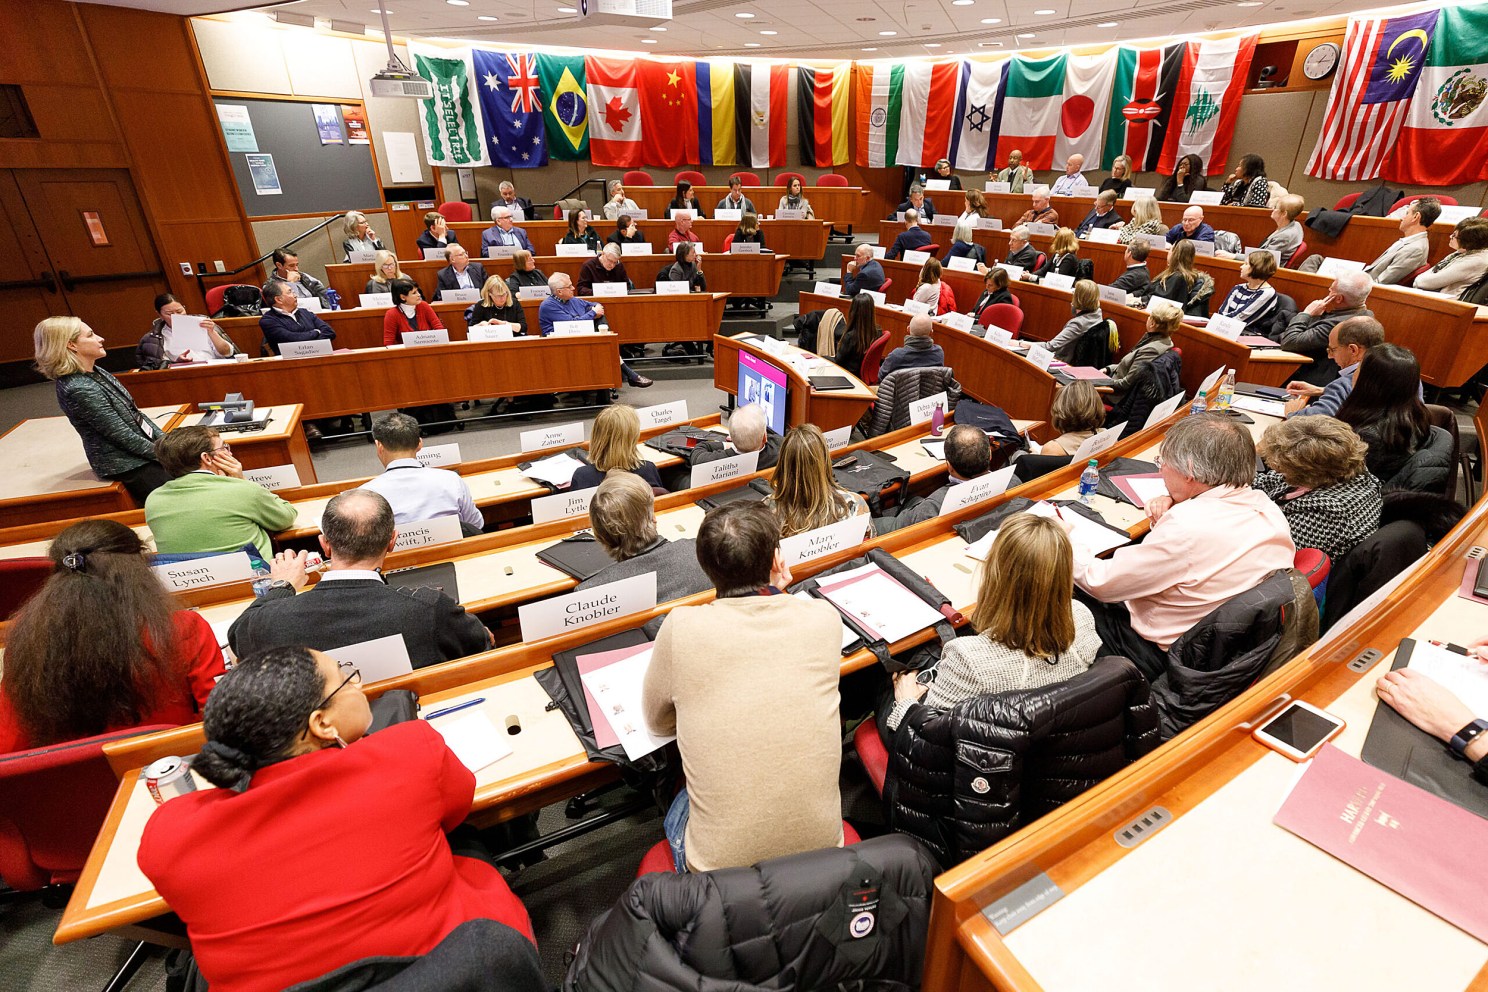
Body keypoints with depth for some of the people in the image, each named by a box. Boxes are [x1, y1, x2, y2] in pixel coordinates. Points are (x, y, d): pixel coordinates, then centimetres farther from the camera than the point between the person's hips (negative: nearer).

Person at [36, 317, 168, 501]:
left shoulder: (96, 372, 6)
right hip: (126, 464, -9)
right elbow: (123, 436, -19)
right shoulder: (79, 390, -21)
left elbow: (135, 413, 11)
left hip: (144, 446, 9)